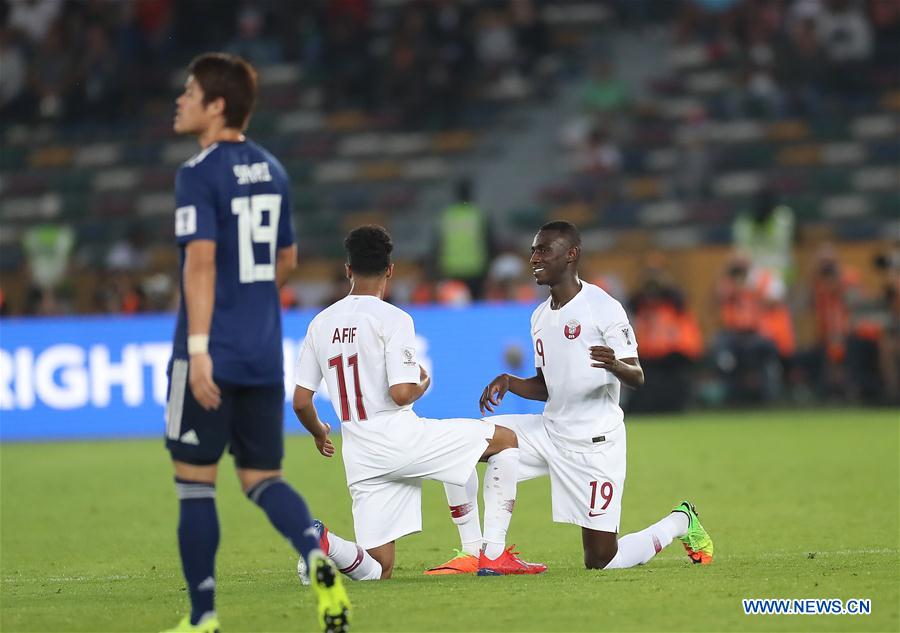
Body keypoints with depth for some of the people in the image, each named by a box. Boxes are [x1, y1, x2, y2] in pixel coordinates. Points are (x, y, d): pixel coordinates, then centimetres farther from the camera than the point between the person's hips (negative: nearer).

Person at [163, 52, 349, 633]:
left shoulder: (199, 175, -11)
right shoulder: (272, 171, 12)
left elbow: (202, 260, -22)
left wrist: (198, 346, -26)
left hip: (212, 357, -6)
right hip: (264, 356, 6)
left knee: (195, 480, 5)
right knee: (262, 478, 11)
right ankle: (319, 558, -16)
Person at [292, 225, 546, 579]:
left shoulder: (321, 324, 10)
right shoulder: (393, 319, -8)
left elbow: (300, 402, 10)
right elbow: (401, 394, -17)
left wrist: (319, 433, 31)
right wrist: (424, 382, 6)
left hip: (359, 457, 6)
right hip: (399, 438, -6)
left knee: (377, 571, 10)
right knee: (505, 440, 14)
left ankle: (322, 541, -22)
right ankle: (494, 554, 5)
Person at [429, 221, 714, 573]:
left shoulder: (603, 307, -11)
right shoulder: (540, 316, 12)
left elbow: (637, 378, -15)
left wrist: (614, 365, -38)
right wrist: (509, 383, 0)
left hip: (595, 441, -7)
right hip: (549, 433, 7)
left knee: (601, 561, -5)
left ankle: (679, 522, 23)